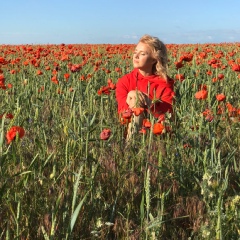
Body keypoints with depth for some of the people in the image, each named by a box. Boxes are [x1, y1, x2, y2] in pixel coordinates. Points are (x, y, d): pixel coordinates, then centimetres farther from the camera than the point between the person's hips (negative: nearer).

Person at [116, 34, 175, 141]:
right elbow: (121, 112, -6)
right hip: (132, 128, 1)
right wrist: (130, 105, -27)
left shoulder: (165, 83, 1)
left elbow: (168, 112, -10)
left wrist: (149, 103, -25)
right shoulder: (125, 81, 4)